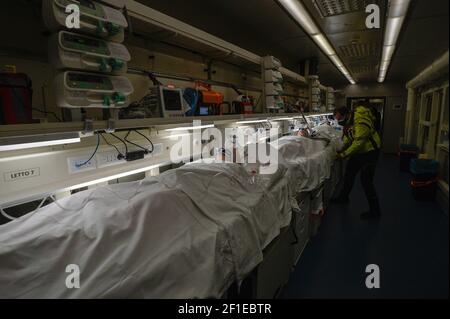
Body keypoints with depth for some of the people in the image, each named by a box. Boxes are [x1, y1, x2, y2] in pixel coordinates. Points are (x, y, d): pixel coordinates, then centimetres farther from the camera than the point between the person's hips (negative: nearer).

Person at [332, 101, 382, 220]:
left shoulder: (361, 121, -31)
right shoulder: (348, 120, -3)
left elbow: (359, 142, -31)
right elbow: (348, 137, 7)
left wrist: (344, 154, -25)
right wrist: (342, 150, -4)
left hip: (370, 151, -9)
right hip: (358, 150, 9)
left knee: (366, 180, -7)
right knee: (349, 172, 16)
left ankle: (375, 211, 5)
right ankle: (343, 197, 35)